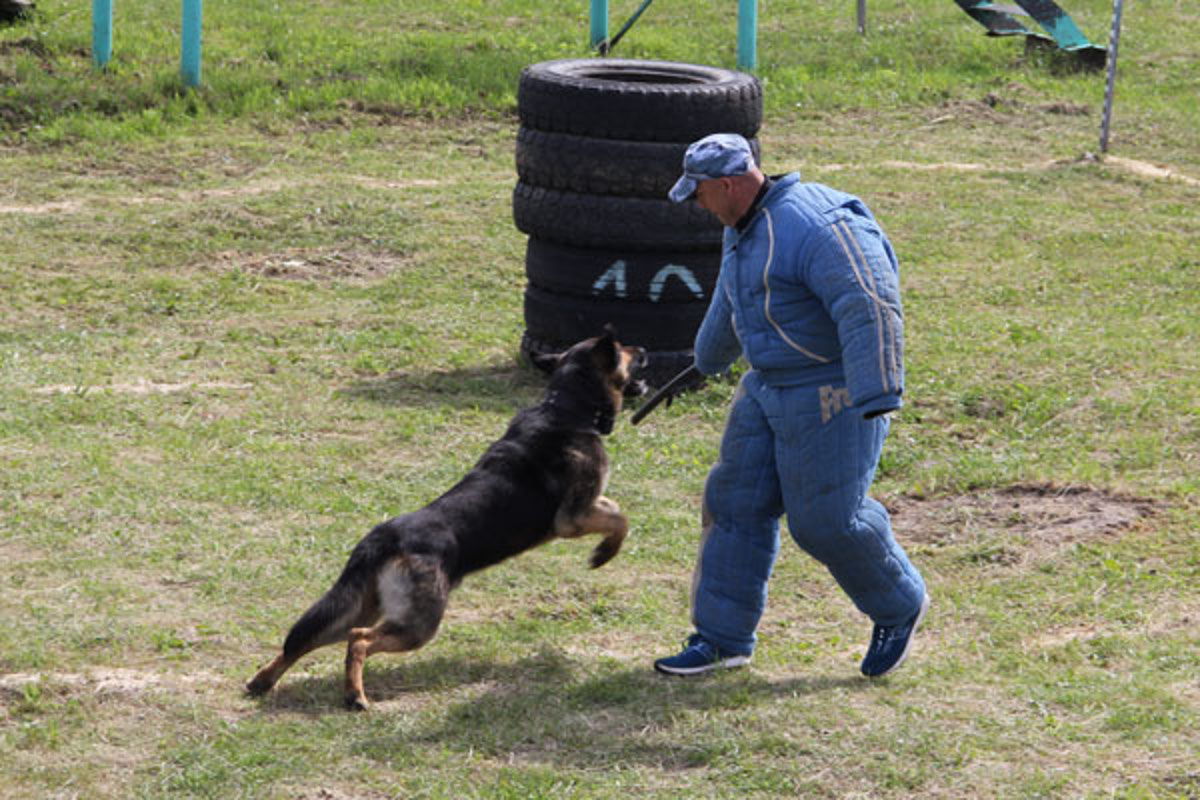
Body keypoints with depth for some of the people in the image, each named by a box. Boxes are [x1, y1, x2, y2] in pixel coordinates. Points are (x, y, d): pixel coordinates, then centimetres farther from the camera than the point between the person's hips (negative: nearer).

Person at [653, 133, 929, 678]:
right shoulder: (744, 227, 9)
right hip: (770, 388, 9)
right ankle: (722, 638, 14)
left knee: (827, 518, -6)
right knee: (736, 504, 6)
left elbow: (870, 309, -31)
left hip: (833, 395, -9)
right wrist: (711, 356, 46)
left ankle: (897, 608, 20)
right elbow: (733, 300, 30)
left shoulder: (814, 228, -24)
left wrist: (878, 397, -38)